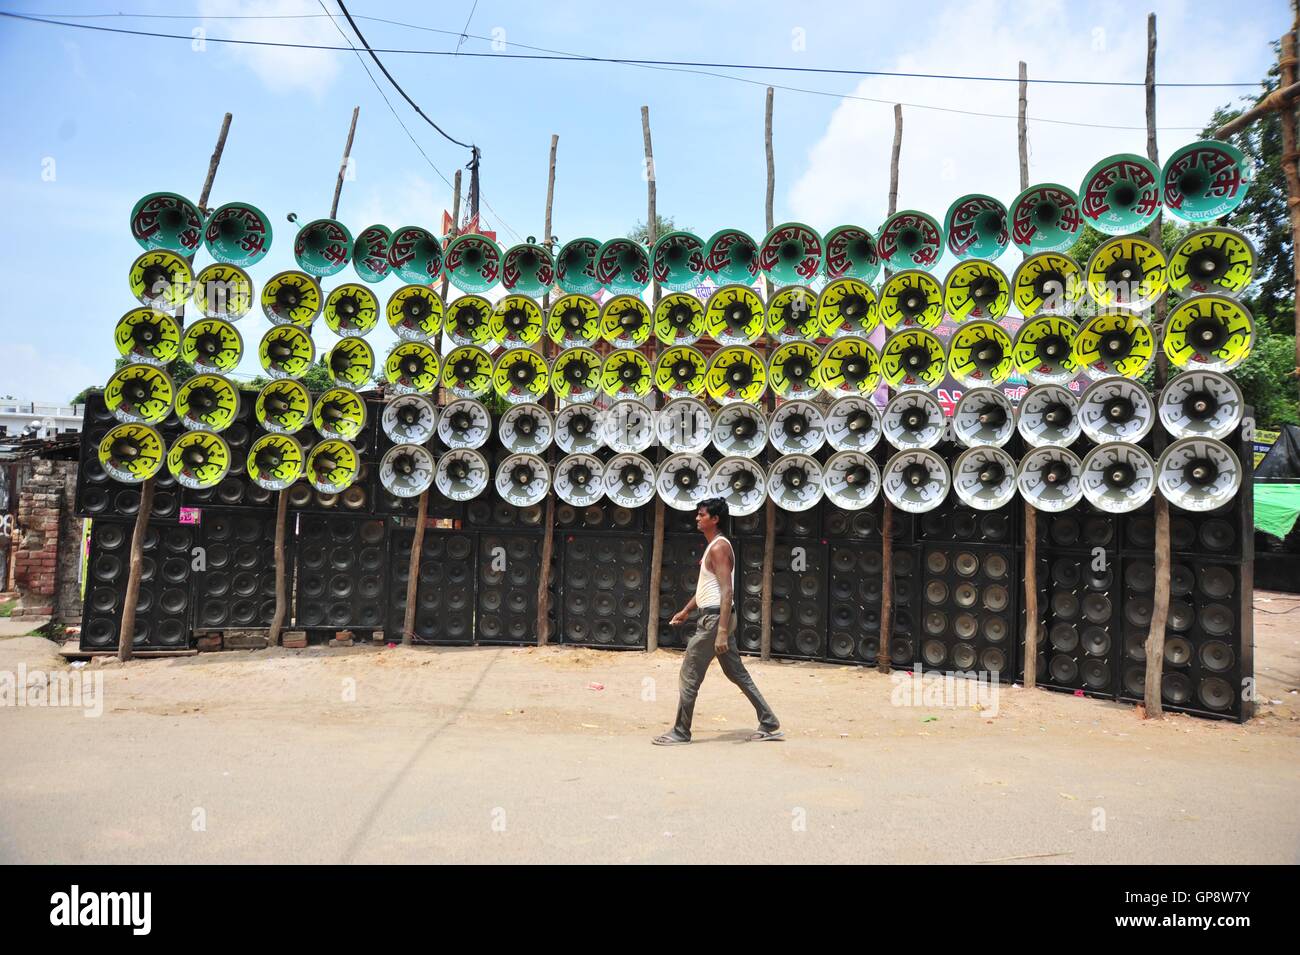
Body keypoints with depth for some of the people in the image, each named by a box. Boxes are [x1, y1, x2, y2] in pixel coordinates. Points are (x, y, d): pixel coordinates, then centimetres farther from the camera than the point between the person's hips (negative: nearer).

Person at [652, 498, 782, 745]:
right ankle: (769, 724, 20)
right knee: (737, 673, 14)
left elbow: (727, 591, -23)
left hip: (715, 618, -10)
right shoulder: (713, 546, 15)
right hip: (712, 616, 10)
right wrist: (685, 611, 24)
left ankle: (680, 732, 8)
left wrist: (722, 631, -27)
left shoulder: (719, 547, -16)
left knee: (689, 676, -2)